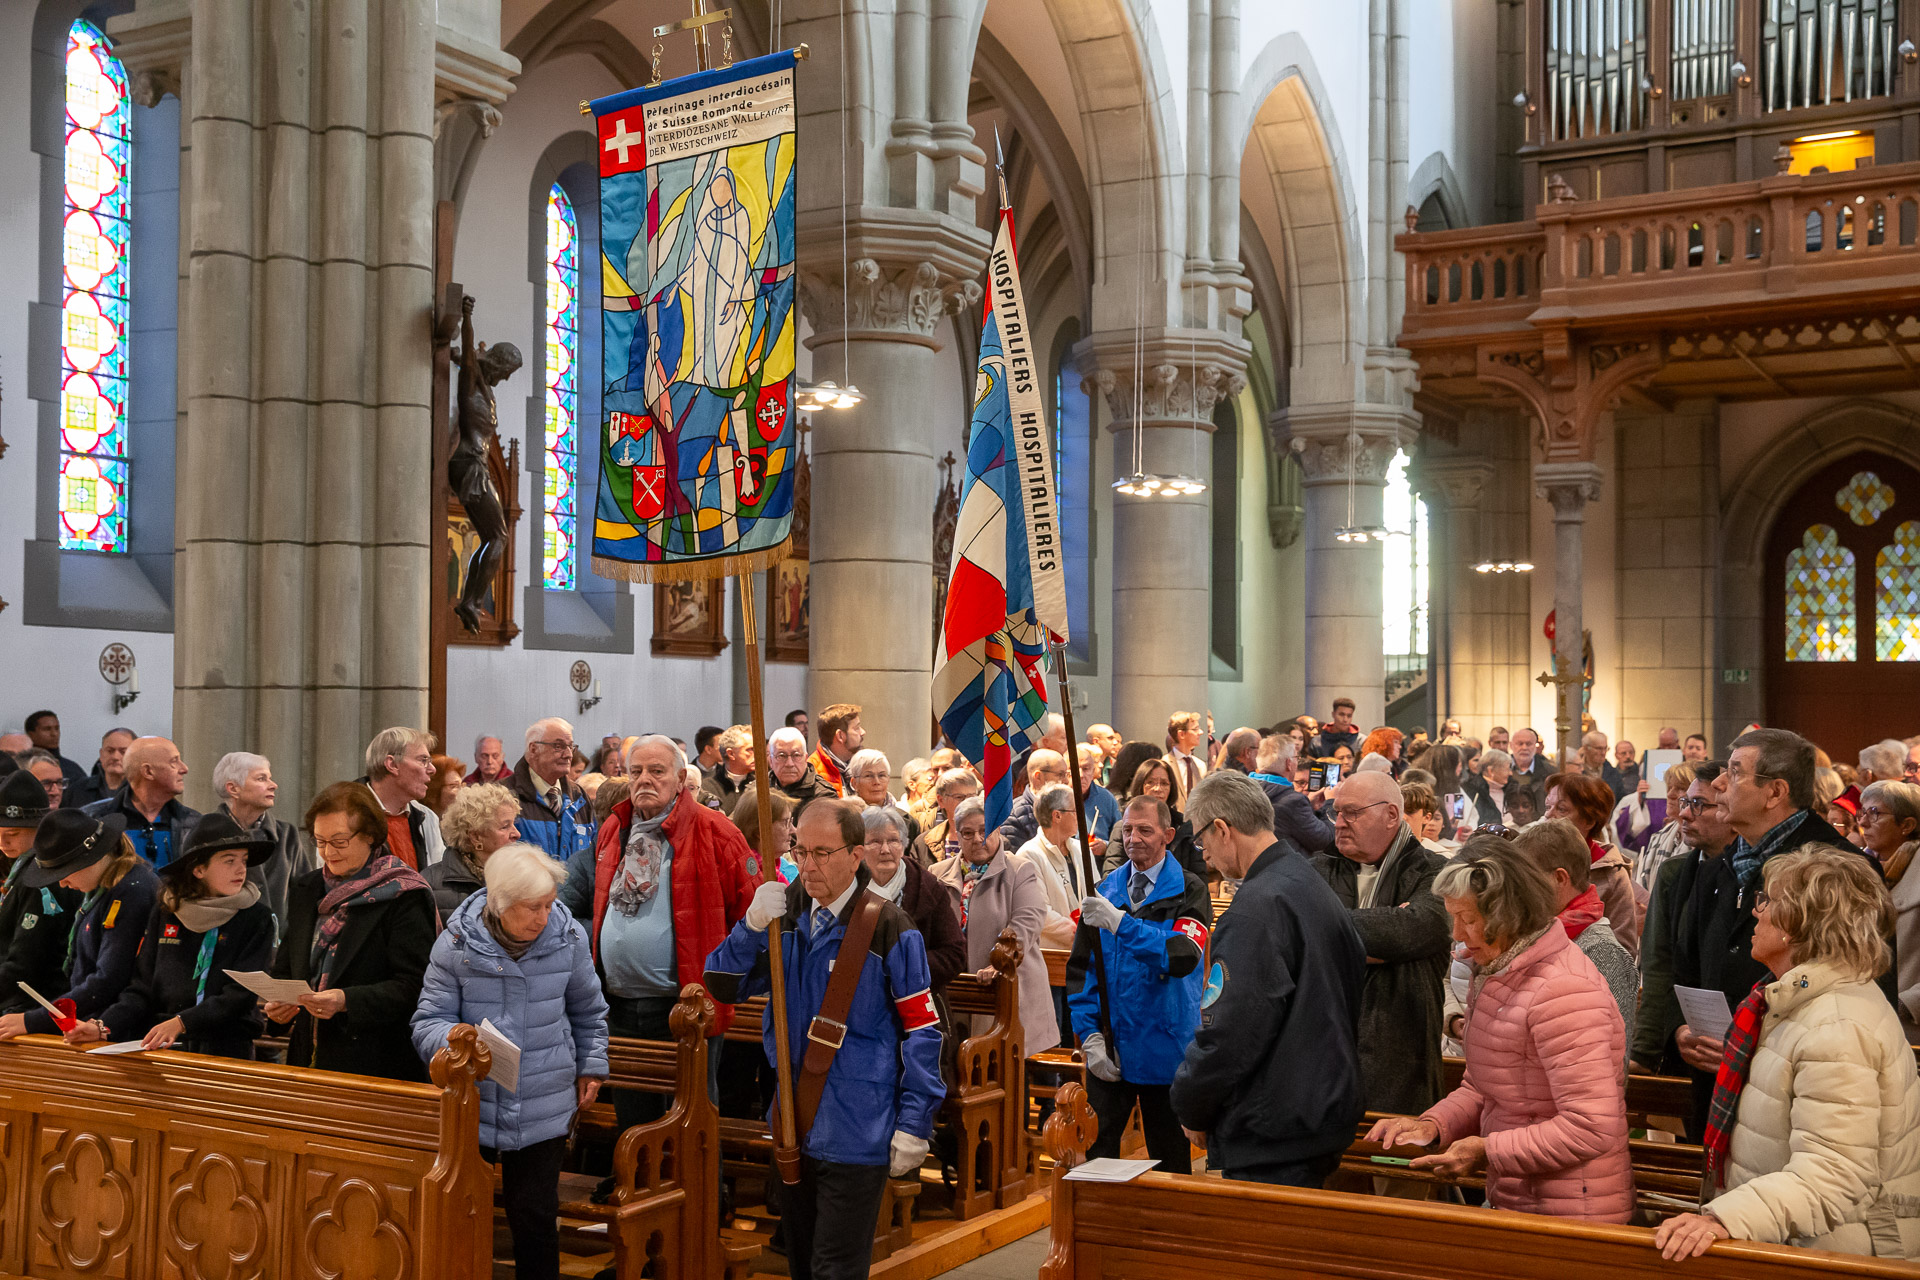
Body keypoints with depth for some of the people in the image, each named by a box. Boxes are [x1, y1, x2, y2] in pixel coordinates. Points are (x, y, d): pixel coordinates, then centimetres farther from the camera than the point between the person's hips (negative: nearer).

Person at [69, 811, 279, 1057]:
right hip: (161, 1049, 3)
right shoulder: (164, 913, 13)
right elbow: (143, 989, 12)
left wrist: (181, 1023, -19)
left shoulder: (257, 919, 3)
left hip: (226, 1054, -3)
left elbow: (239, 996, -6)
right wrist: (102, 1027, -4)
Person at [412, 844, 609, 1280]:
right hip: (471, 1105, 0)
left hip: (544, 1109, 0)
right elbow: (428, 1020, -7)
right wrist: (450, 1041, -27)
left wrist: (591, 1066, 12)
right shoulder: (456, 944, -11)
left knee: (536, 1218, 5)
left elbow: (588, 1012, 13)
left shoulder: (569, 938, -4)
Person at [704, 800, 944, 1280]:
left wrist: (914, 1126, -11)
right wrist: (753, 926, -16)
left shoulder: (888, 928, -12)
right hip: (794, 1128, 6)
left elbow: (921, 1029, -10)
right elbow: (723, 986, 2)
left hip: (857, 1134, -6)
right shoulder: (785, 910, 3)